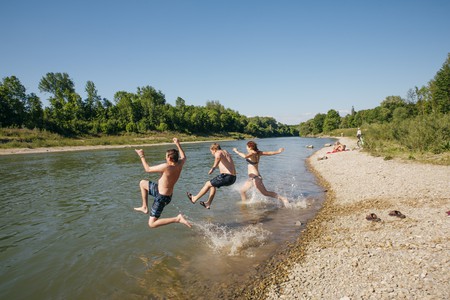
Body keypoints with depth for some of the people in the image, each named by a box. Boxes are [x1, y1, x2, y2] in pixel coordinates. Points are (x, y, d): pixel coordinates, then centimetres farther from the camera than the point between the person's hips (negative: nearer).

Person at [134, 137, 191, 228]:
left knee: (152, 224, -2)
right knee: (142, 183, 23)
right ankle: (145, 207, 29)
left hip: (161, 197, -9)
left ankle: (178, 218, -10)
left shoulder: (166, 167, -31)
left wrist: (142, 156, -6)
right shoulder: (179, 164, -11)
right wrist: (178, 144, 20)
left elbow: (147, 169, -17)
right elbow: (183, 157, 15)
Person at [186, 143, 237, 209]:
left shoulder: (218, 153, -6)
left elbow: (218, 157, -34)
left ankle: (194, 198, 22)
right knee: (213, 185, 26)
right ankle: (208, 204, 30)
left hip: (227, 176, -9)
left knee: (208, 184, 8)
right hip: (233, 178, 9)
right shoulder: (225, 152, 21)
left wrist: (213, 168, -44)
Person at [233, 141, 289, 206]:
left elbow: (245, 156, -35)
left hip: (255, 177, -10)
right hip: (252, 177, 10)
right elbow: (269, 153, 13)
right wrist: (278, 152, 26)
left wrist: (237, 151, -21)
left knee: (265, 193, -6)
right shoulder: (258, 153, 9)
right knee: (242, 191, 16)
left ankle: (282, 198, -4)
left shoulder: (252, 153, -15)